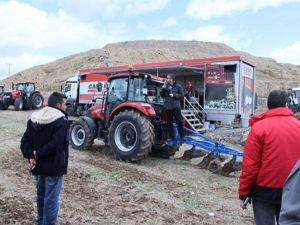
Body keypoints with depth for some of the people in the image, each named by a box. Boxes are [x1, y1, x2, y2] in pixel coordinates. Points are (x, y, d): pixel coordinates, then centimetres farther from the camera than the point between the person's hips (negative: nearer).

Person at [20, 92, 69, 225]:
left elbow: (25, 141, 0)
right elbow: (54, 145, -25)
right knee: (51, 199, 4)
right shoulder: (62, 121, -16)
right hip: (54, 166, -7)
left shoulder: (33, 119, 6)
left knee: (41, 195, 23)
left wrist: (30, 157, -8)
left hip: (38, 165, 8)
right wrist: (38, 154, -14)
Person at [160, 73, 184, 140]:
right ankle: (171, 137, 17)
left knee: (179, 121, 0)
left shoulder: (177, 86, 0)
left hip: (176, 107, -3)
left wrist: (174, 95, -14)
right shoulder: (166, 86, 10)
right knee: (169, 123, 8)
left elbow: (181, 95, -1)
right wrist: (163, 89, -4)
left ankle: (182, 136, 13)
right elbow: (162, 95, 11)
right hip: (168, 107, 4)